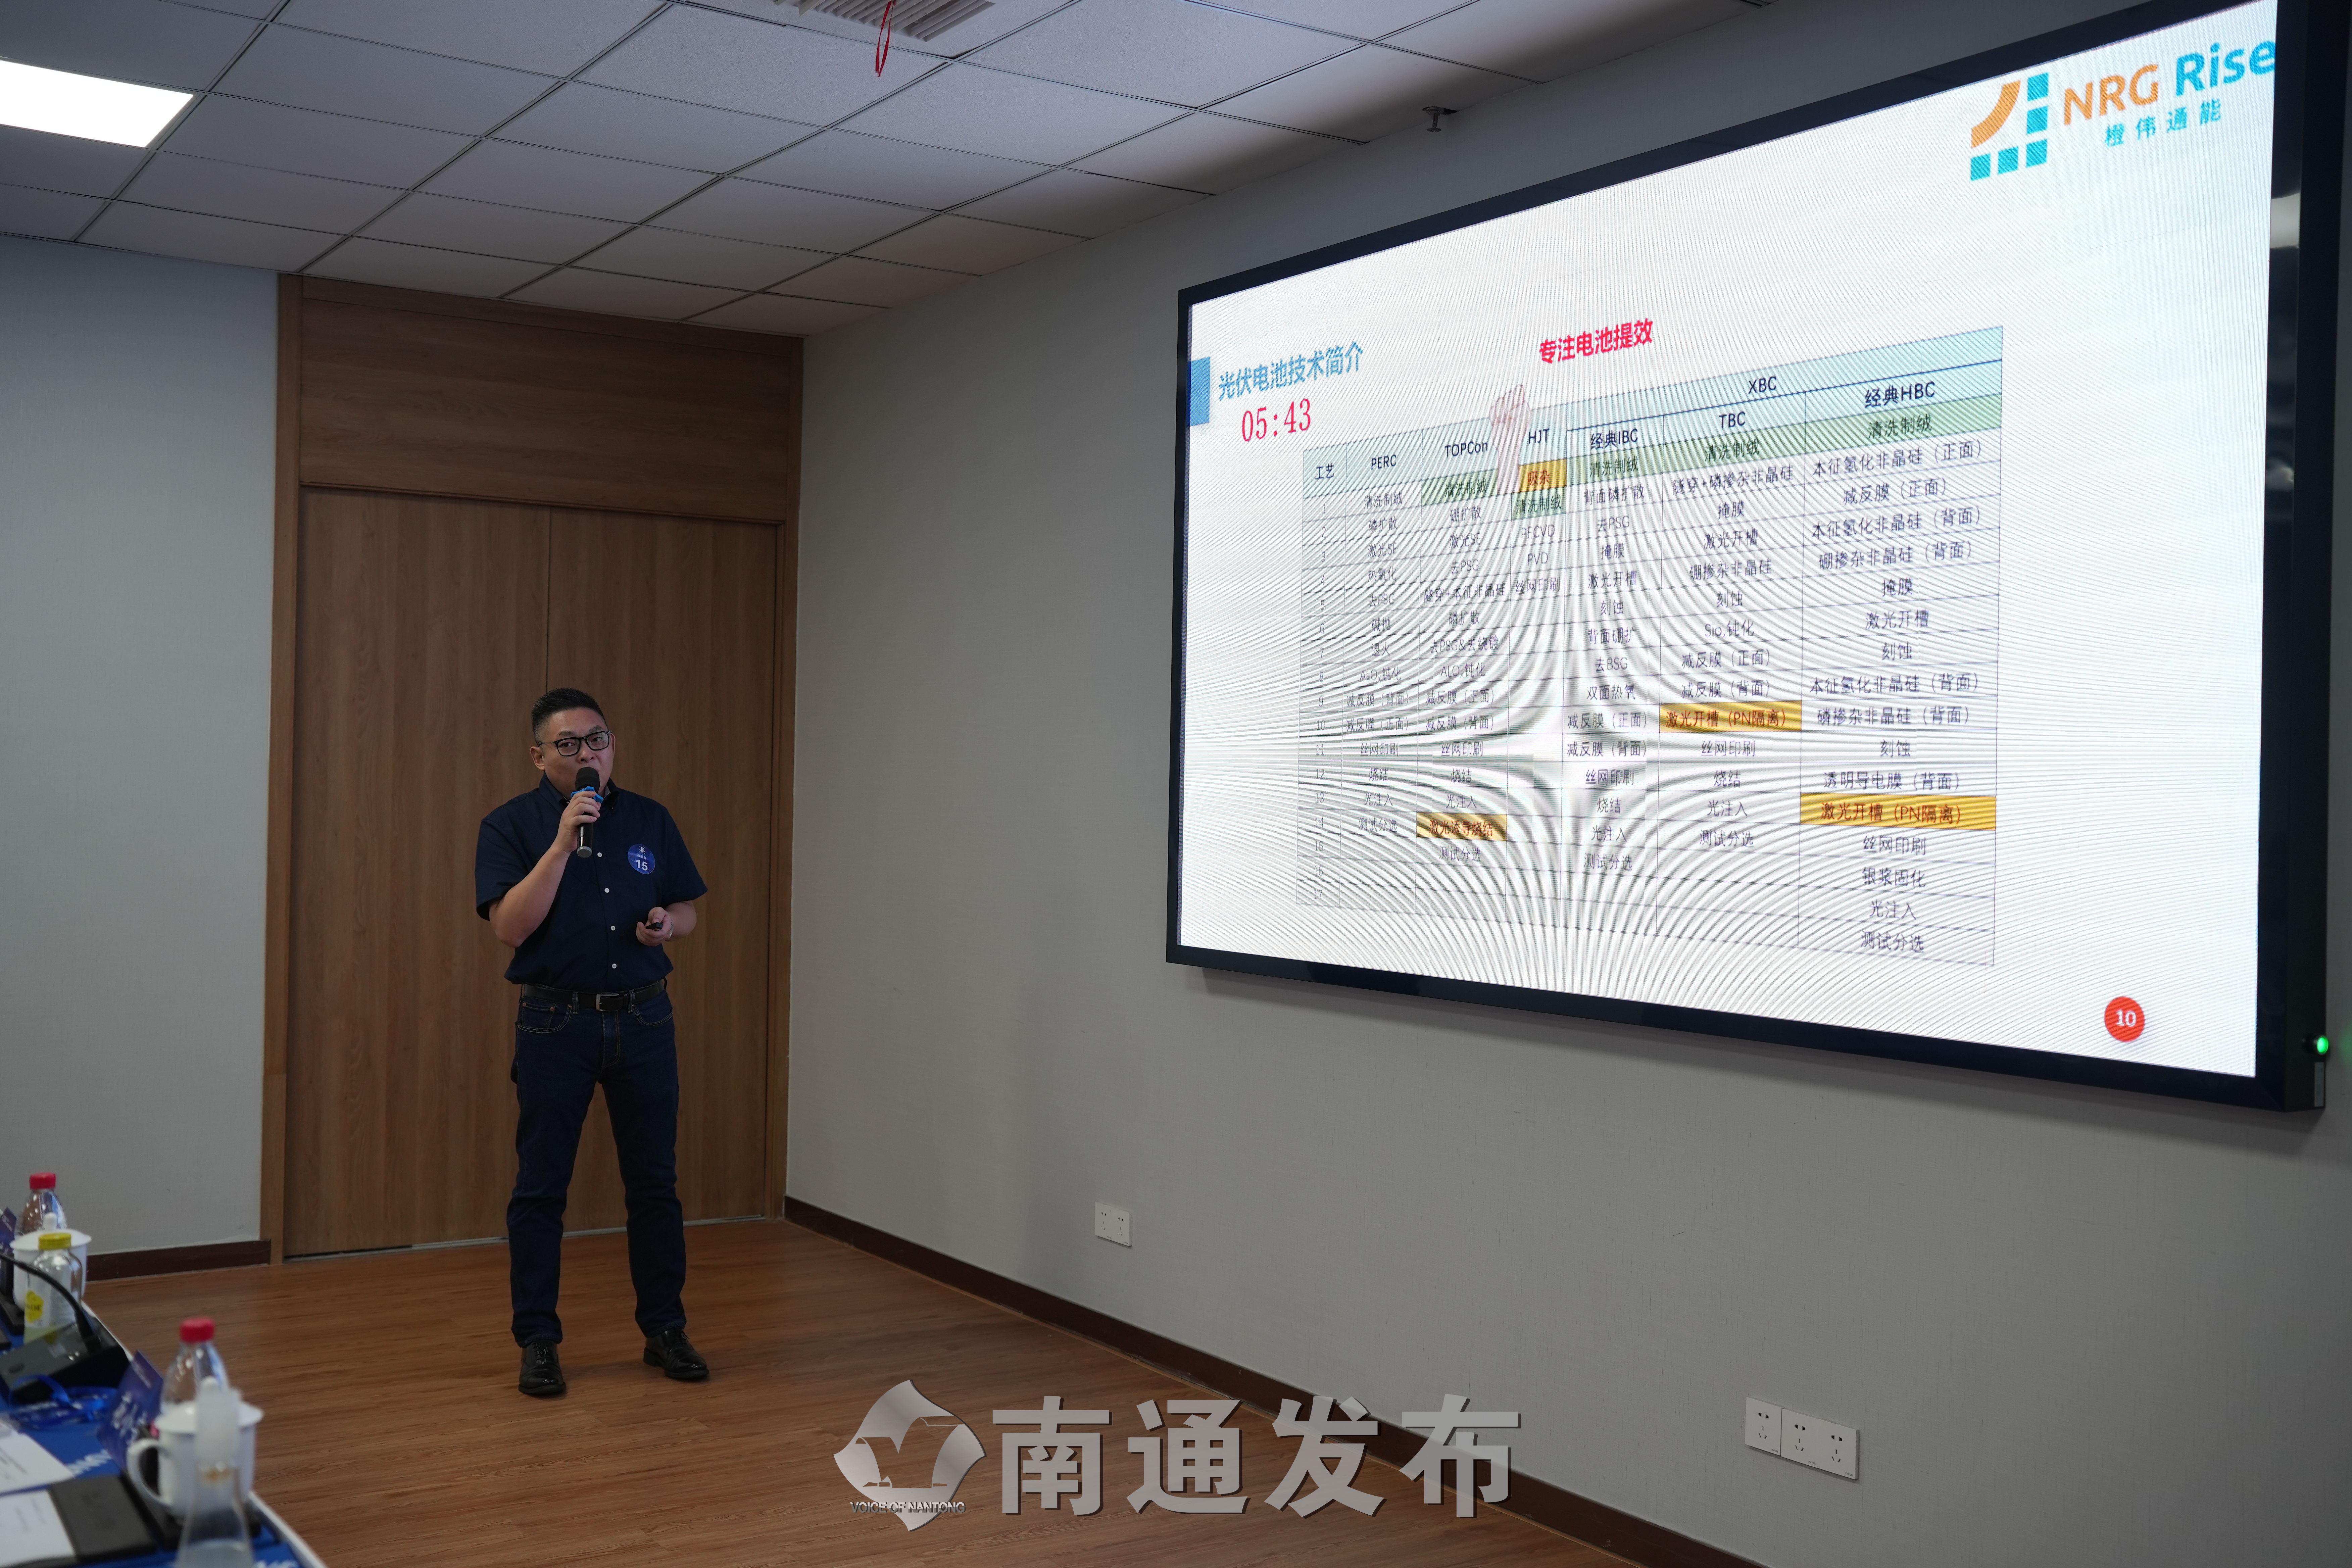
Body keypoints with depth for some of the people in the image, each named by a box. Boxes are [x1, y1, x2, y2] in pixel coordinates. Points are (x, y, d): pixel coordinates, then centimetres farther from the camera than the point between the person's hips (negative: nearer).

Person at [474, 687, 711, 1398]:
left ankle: (665, 1330, 20)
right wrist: (563, 843, -23)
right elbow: (511, 926, -16)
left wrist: (666, 924, -9)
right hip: (556, 1021, -3)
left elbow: (686, 909, 14)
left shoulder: (649, 819, 6)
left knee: (655, 1183, 8)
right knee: (540, 1188, 3)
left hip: (643, 1019, 3)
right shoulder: (510, 826, -4)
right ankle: (538, 1341, 15)